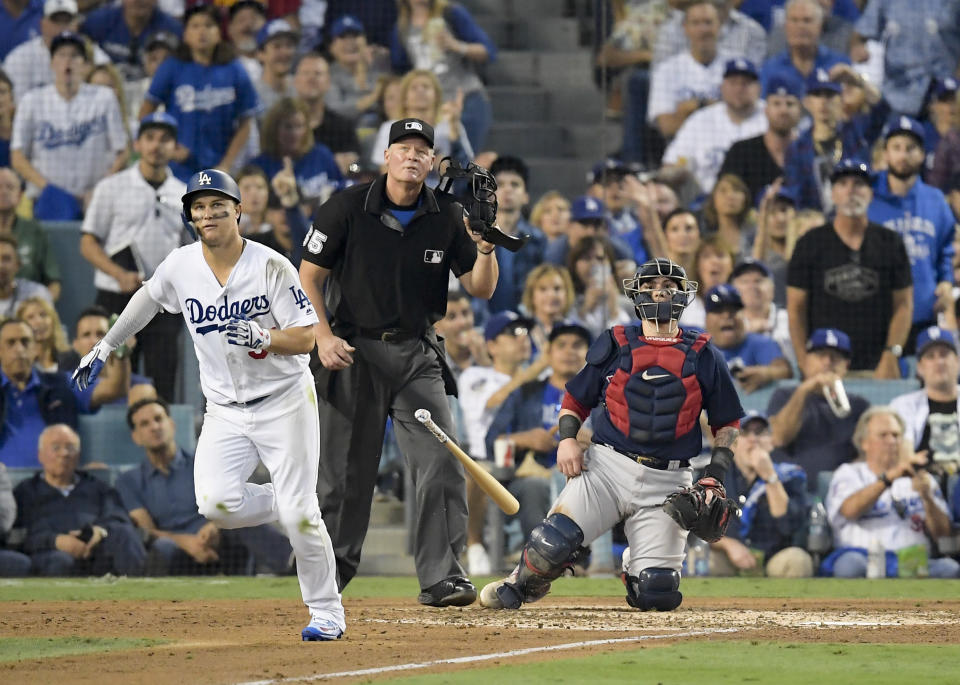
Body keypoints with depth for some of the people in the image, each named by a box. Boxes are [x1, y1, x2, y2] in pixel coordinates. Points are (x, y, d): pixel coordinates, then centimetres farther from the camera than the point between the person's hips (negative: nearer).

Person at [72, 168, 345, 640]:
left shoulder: (271, 266, -14)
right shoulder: (180, 266, -3)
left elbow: (305, 338, -13)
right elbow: (147, 300, 19)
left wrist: (263, 338, -32)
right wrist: (104, 347, 26)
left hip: (284, 401, -4)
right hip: (225, 409, 4)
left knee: (299, 513, -9)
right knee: (216, 504, -18)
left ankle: (326, 612, 9)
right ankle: (286, 502, 12)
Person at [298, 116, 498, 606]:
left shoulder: (446, 217, 0)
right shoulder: (347, 208, -7)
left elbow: (481, 289, 1)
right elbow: (309, 277, 0)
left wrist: (484, 248, -18)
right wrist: (323, 336, -12)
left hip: (418, 356, 2)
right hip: (354, 350, -2)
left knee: (442, 465, -11)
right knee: (344, 472, 4)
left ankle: (442, 578, -8)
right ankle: (330, 573, 22)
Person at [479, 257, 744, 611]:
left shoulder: (703, 355, 11)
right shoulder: (613, 344, 10)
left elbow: (727, 421, 14)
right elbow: (575, 400, 14)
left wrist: (716, 475, -1)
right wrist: (566, 438, -6)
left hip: (667, 484, 1)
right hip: (607, 466, -1)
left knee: (656, 594, -12)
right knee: (553, 542, -25)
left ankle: (637, 572, 26)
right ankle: (520, 585, 9)